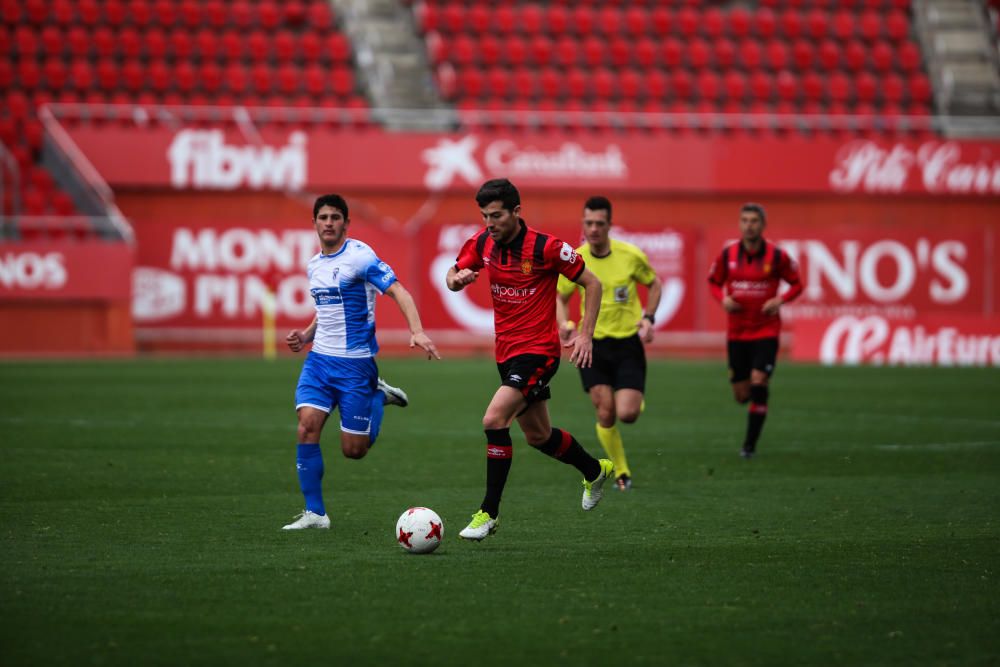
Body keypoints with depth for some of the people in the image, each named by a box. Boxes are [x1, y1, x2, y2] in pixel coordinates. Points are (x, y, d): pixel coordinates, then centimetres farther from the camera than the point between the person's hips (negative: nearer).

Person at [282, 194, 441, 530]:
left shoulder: (360, 256, -11)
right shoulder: (314, 265, 12)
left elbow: (398, 291, -19)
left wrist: (417, 332, -34)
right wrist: (306, 335, 9)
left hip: (355, 363, -6)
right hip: (319, 359, 6)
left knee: (353, 450, -2)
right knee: (307, 426, -15)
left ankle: (379, 396, 27)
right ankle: (314, 512, -8)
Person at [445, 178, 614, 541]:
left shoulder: (546, 247, -17)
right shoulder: (483, 243, -1)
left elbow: (592, 283, -6)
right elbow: (453, 277, 11)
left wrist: (585, 334, -13)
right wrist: (458, 278, -14)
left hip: (538, 351, -7)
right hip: (506, 351, 7)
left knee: (494, 419, -23)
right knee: (538, 436, 19)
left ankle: (489, 512, -15)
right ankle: (595, 470, 47)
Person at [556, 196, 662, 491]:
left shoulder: (631, 255, -8)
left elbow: (654, 284, 10)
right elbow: (560, 297, 9)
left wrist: (648, 318, -4)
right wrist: (563, 323, -11)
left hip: (628, 343, -1)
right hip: (593, 344, 1)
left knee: (627, 414, -12)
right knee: (606, 415, -8)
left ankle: (636, 398, 27)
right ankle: (621, 472, 14)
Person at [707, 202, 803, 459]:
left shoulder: (776, 256, -7)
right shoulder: (727, 254, -2)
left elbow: (796, 284, 4)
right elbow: (713, 281, 12)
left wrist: (780, 300, -14)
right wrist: (723, 298, -9)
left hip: (766, 330, -3)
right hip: (737, 332, 3)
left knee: (758, 384, -16)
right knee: (741, 395, 4)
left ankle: (750, 444, -4)